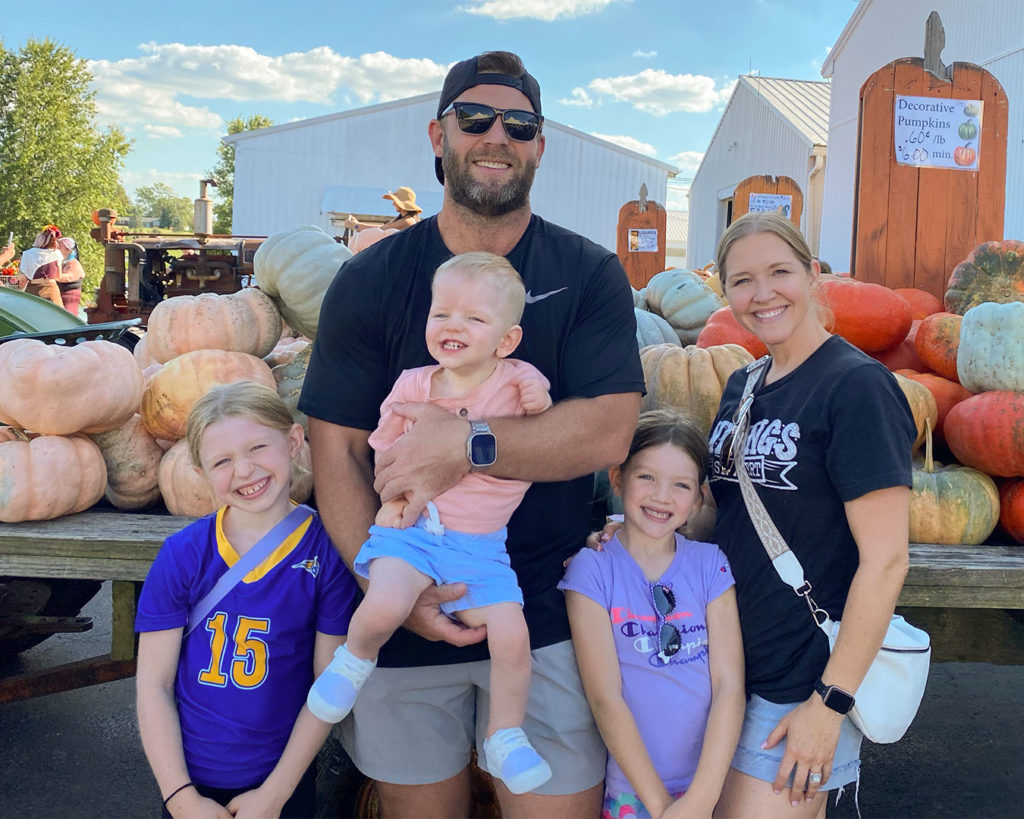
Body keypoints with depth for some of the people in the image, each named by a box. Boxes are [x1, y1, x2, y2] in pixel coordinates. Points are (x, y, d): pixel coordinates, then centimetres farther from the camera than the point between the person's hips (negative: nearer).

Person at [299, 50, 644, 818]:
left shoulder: (589, 274, -1)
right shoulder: (370, 279, 1)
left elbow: (607, 431, -12)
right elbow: (336, 450, -4)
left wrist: (469, 444, -25)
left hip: (546, 616, -1)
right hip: (405, 615, 1)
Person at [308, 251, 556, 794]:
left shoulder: (519, 381, -1)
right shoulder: (412, 386, 3)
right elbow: (383, 448, 15)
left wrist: (540, 409, -15)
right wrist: (390, 496, -3)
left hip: (481, 544, 1)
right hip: (412, 530, 0)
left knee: (512, 636, -12)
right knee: (385, 607, -28)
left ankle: (505, 739, 14)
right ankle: (355, 657, 8)